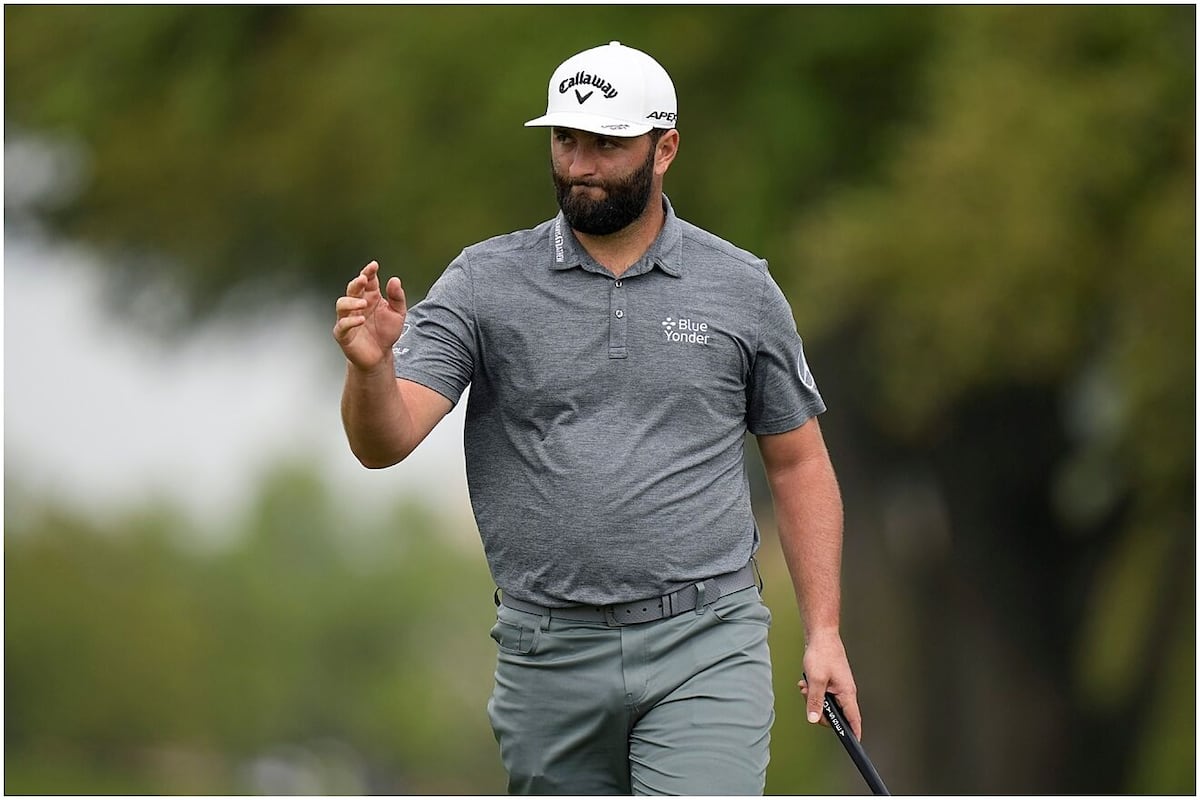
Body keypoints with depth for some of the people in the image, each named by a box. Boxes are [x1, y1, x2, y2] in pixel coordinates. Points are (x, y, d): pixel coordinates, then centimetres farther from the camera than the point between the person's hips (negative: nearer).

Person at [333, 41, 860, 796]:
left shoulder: (742, 288, 4)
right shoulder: (483, 282, 1)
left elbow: (798, 463, 11)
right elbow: (385, 440, -8)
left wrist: (824, 632, 3)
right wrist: (371, 365, -31)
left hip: (704, 648, -2)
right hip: (548, 650, 2)